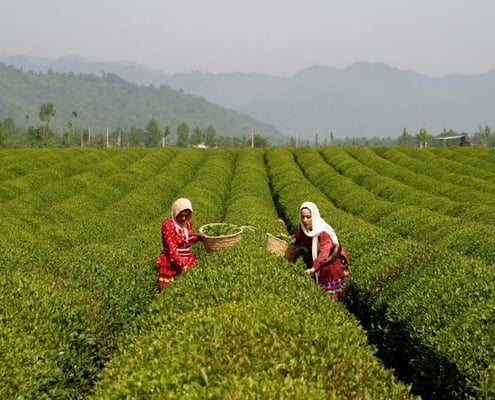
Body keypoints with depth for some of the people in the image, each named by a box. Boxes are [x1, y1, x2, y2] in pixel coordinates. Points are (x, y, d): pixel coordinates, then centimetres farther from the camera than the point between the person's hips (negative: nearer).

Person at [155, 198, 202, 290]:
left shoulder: (188, 221, 3)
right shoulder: (168, 225, -18)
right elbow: (172, 250, -22)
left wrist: (200, 237, 0)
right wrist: (182, 265, -32)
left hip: (188, 260, 6)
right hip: (171, 263, -6)